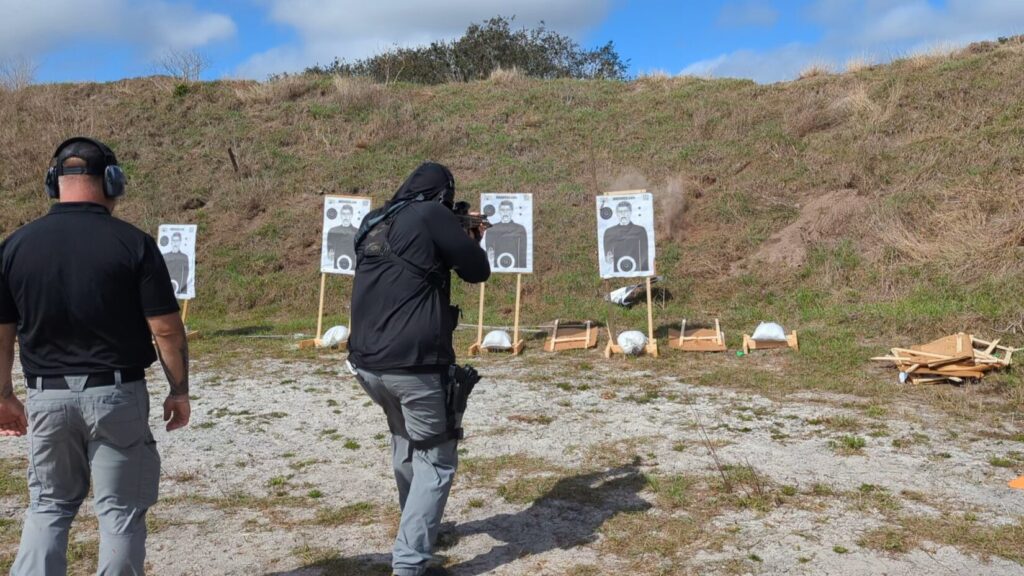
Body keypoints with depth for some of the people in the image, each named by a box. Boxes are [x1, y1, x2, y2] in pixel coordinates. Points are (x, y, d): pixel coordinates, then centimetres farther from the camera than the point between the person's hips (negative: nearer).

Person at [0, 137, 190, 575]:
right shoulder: (134, 243, -11)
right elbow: (166, 329, -10)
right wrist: (179, 391, 2)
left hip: (47, 396, 3)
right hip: (116, 394, -3)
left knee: (48, 506, 20)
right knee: (120, 511, 9)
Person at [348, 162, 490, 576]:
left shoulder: (372, 225, 14)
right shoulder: (432, 215, -6)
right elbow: (478, 271, -1)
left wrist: (457, 240, 28)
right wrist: (470, 239, 19)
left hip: (367, 363, 7)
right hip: (414, 364, -7)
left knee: (406, 441, 29)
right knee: (436, 460, 6)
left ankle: (417, 525, 44)